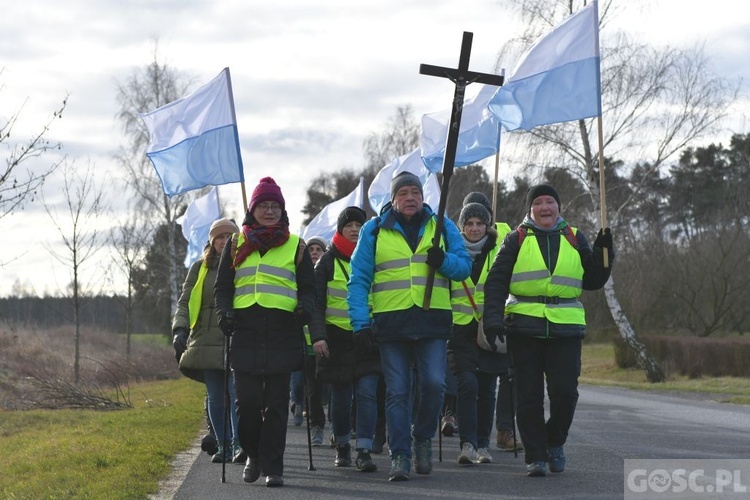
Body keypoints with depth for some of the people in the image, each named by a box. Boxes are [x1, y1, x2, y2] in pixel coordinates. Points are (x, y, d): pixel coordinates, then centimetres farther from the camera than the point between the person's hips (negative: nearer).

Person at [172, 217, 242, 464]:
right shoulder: (200, 268, 12)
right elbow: (184, 302, 10)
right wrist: (180, 329, -7)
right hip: (208, 341, 3)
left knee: (237, 392, -17)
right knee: (215, 397, 6)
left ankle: (239, 444, -19)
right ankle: (223, 446, 15)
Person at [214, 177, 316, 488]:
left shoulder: (295, 246, 13)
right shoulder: (237, 244, 16)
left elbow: (308, 287, 13)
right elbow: (222, 286, 16)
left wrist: (305, 308, -8)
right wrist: (224, 312, -3)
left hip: (282, 331, -1)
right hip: (245, 331, 1)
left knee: (276, 404, -3)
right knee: (247, 401, -4)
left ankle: (272, 467, 0)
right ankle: (254, 456, 18)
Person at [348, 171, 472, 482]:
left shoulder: (443, 227, 11)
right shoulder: (374, 231, 7)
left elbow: (464, 267, 10)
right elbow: (359, 279, 4)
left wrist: (444, 261, -12)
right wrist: (360, 320, -7)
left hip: (433, 320, 1)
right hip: (391, 322, 0)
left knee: (433, 384, -10)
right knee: (397, 392, 0)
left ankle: (423, 438, 14)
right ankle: (399, 456, 5)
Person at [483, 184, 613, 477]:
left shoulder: (574, 239, 13)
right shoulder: (517, 240, 7)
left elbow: (593, 281, 16)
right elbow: (497, 282, 2)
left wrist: (603, 253, 1)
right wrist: (493, 318, -10)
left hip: (566, 329, 1)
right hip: (524, 328, -1)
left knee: (565, 392, -7)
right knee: (529, 395, 0)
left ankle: (555, 442, 19)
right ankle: (535, 456, 9)